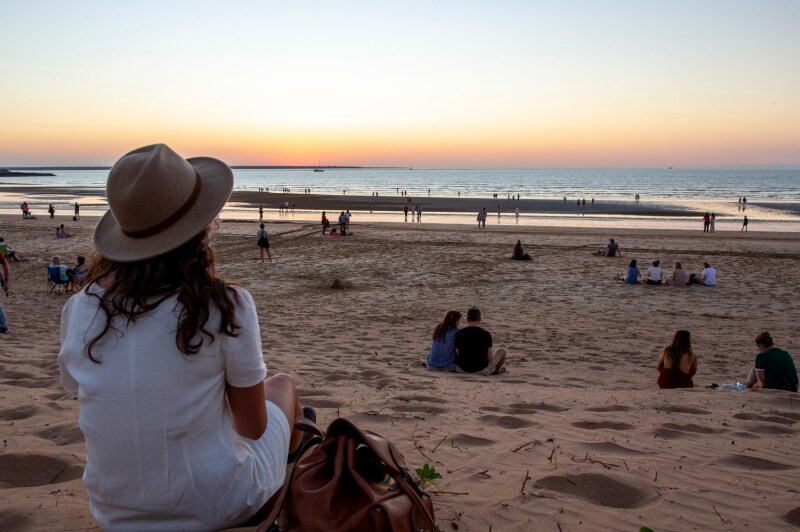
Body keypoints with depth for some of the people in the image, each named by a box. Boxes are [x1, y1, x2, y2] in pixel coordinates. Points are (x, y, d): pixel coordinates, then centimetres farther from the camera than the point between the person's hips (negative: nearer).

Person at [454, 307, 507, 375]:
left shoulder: (459, 333, -7)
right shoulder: (486, 334, -12)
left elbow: (457, 353, -2)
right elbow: (489, 357, -9)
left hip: (461, 369, 2)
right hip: (482, 370, -2)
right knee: (501, 350, 19)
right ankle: (496, 371, 45)